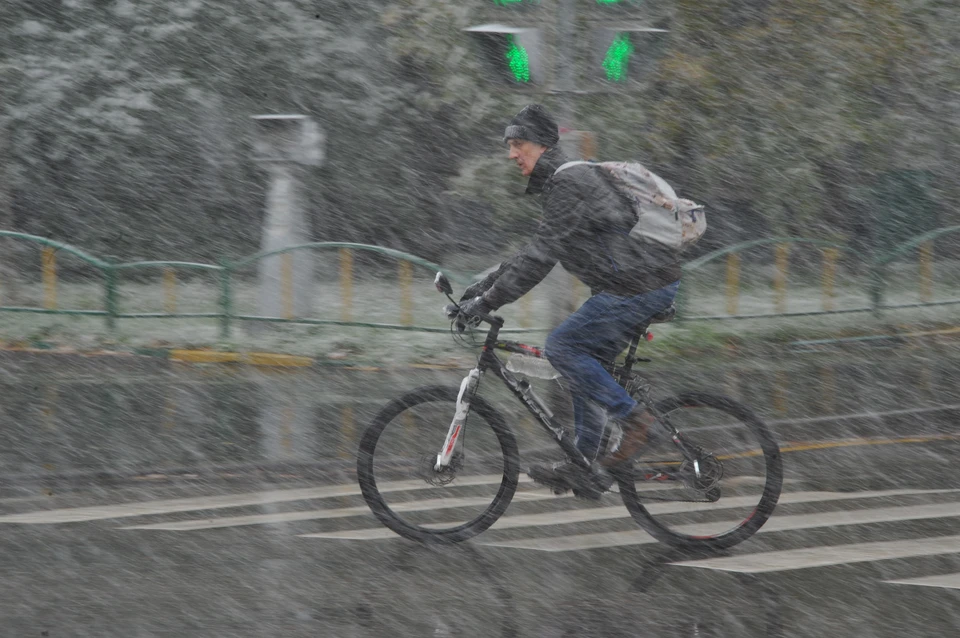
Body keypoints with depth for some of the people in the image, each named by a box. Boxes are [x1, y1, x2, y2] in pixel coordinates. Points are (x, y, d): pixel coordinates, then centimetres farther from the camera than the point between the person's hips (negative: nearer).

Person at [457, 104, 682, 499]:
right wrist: (481, 287, 22)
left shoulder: (569, 182, -15)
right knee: (586, 363, 13)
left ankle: (633, 418, -8)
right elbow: (536, 252, 26)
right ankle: (583, 466, 17)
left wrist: (487, 301, -17)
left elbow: (539, 257, -20)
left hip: (641, 285, -11)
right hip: (646, 284, 11)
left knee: (561, 346, -11)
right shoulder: (558, 183, 19)